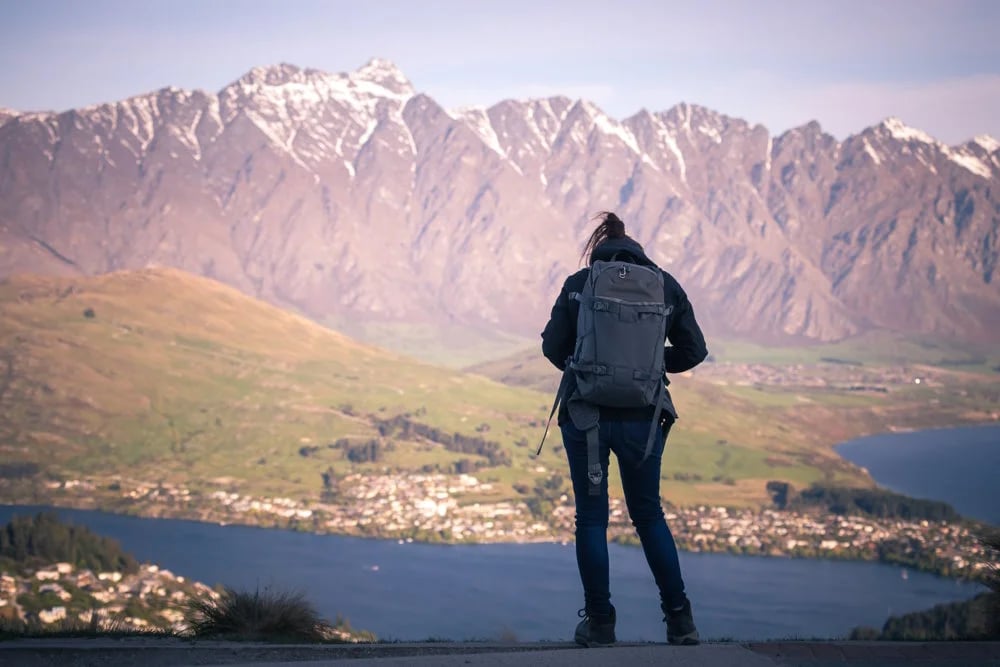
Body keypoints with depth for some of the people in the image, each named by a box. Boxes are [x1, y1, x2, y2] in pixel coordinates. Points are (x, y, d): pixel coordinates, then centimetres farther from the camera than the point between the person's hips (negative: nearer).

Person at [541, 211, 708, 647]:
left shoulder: (578, 284, -2)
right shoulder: (665, 285, 3)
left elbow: (553, 346, 0)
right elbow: (693, 350, 6)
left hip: (586, 414, -2)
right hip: (642, 418, 2)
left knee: (591, 517, 10)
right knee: (648, 514, 16)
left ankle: (599, 623, 11)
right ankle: (680, 619, 14)